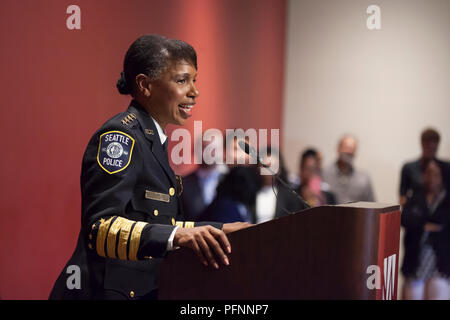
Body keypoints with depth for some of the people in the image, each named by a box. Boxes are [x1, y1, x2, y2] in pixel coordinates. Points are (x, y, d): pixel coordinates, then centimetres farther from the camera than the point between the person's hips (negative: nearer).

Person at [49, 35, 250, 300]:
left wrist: (218, 231, 11)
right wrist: (175, 236, -36)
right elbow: (100, 228, -25)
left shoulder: (153, 139, 14)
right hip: (105, 290, -9)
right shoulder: (120, 136, -14)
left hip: (143, 291, 9)